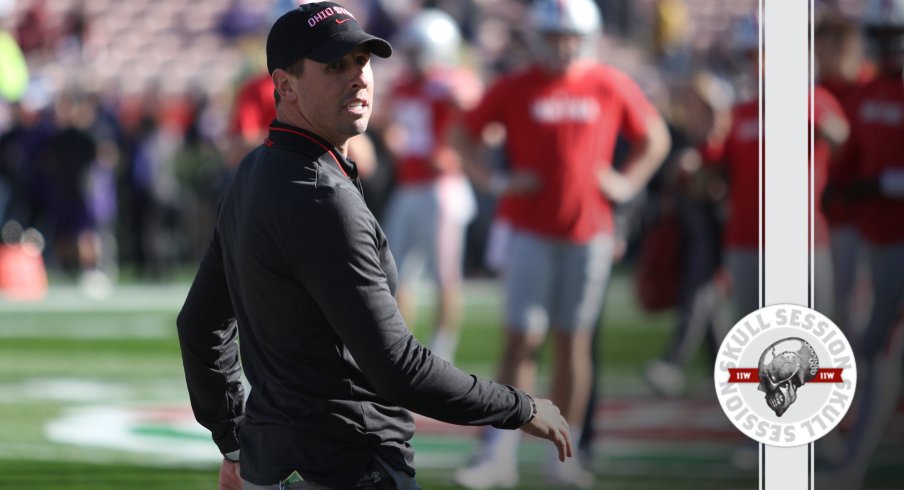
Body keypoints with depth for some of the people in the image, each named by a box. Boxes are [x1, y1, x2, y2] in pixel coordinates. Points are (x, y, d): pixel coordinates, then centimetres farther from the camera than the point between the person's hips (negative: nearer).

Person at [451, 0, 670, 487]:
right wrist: (494, 181, -3)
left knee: (573, 342, 7)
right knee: (522, 340, -6)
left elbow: (655, 138, 14)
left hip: (589, 233, 2)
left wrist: (627, 182, 1)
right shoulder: (515, 89, -1)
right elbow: (464, 134, 8)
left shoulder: (612, 88, 2)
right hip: (531, 232, -1)